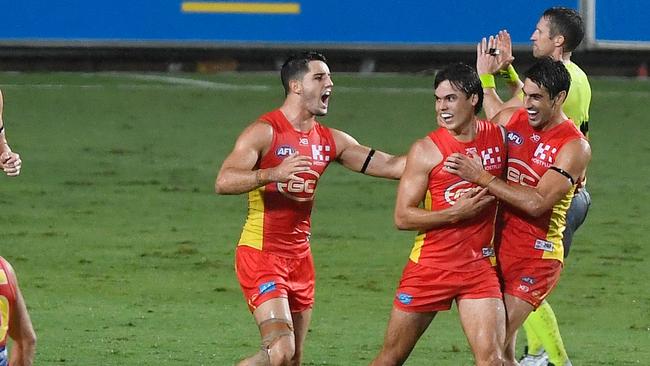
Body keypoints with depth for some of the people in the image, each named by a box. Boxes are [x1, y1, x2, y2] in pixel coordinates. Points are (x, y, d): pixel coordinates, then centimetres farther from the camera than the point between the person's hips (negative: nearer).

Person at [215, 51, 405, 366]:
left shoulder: (330, 140, 11)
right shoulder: (265, 132, -11)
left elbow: (389, 165, 11)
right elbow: (223, 182, -22)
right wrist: (273, 174, -36)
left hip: (299, 256, 8)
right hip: (261, 254, -8)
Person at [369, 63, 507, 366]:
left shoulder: (499, 137, 2)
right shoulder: (426, 150, -7)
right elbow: (402, 217, -10)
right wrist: (457, 213, -18)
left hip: (479, 269, 1)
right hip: (429, 268, -1)